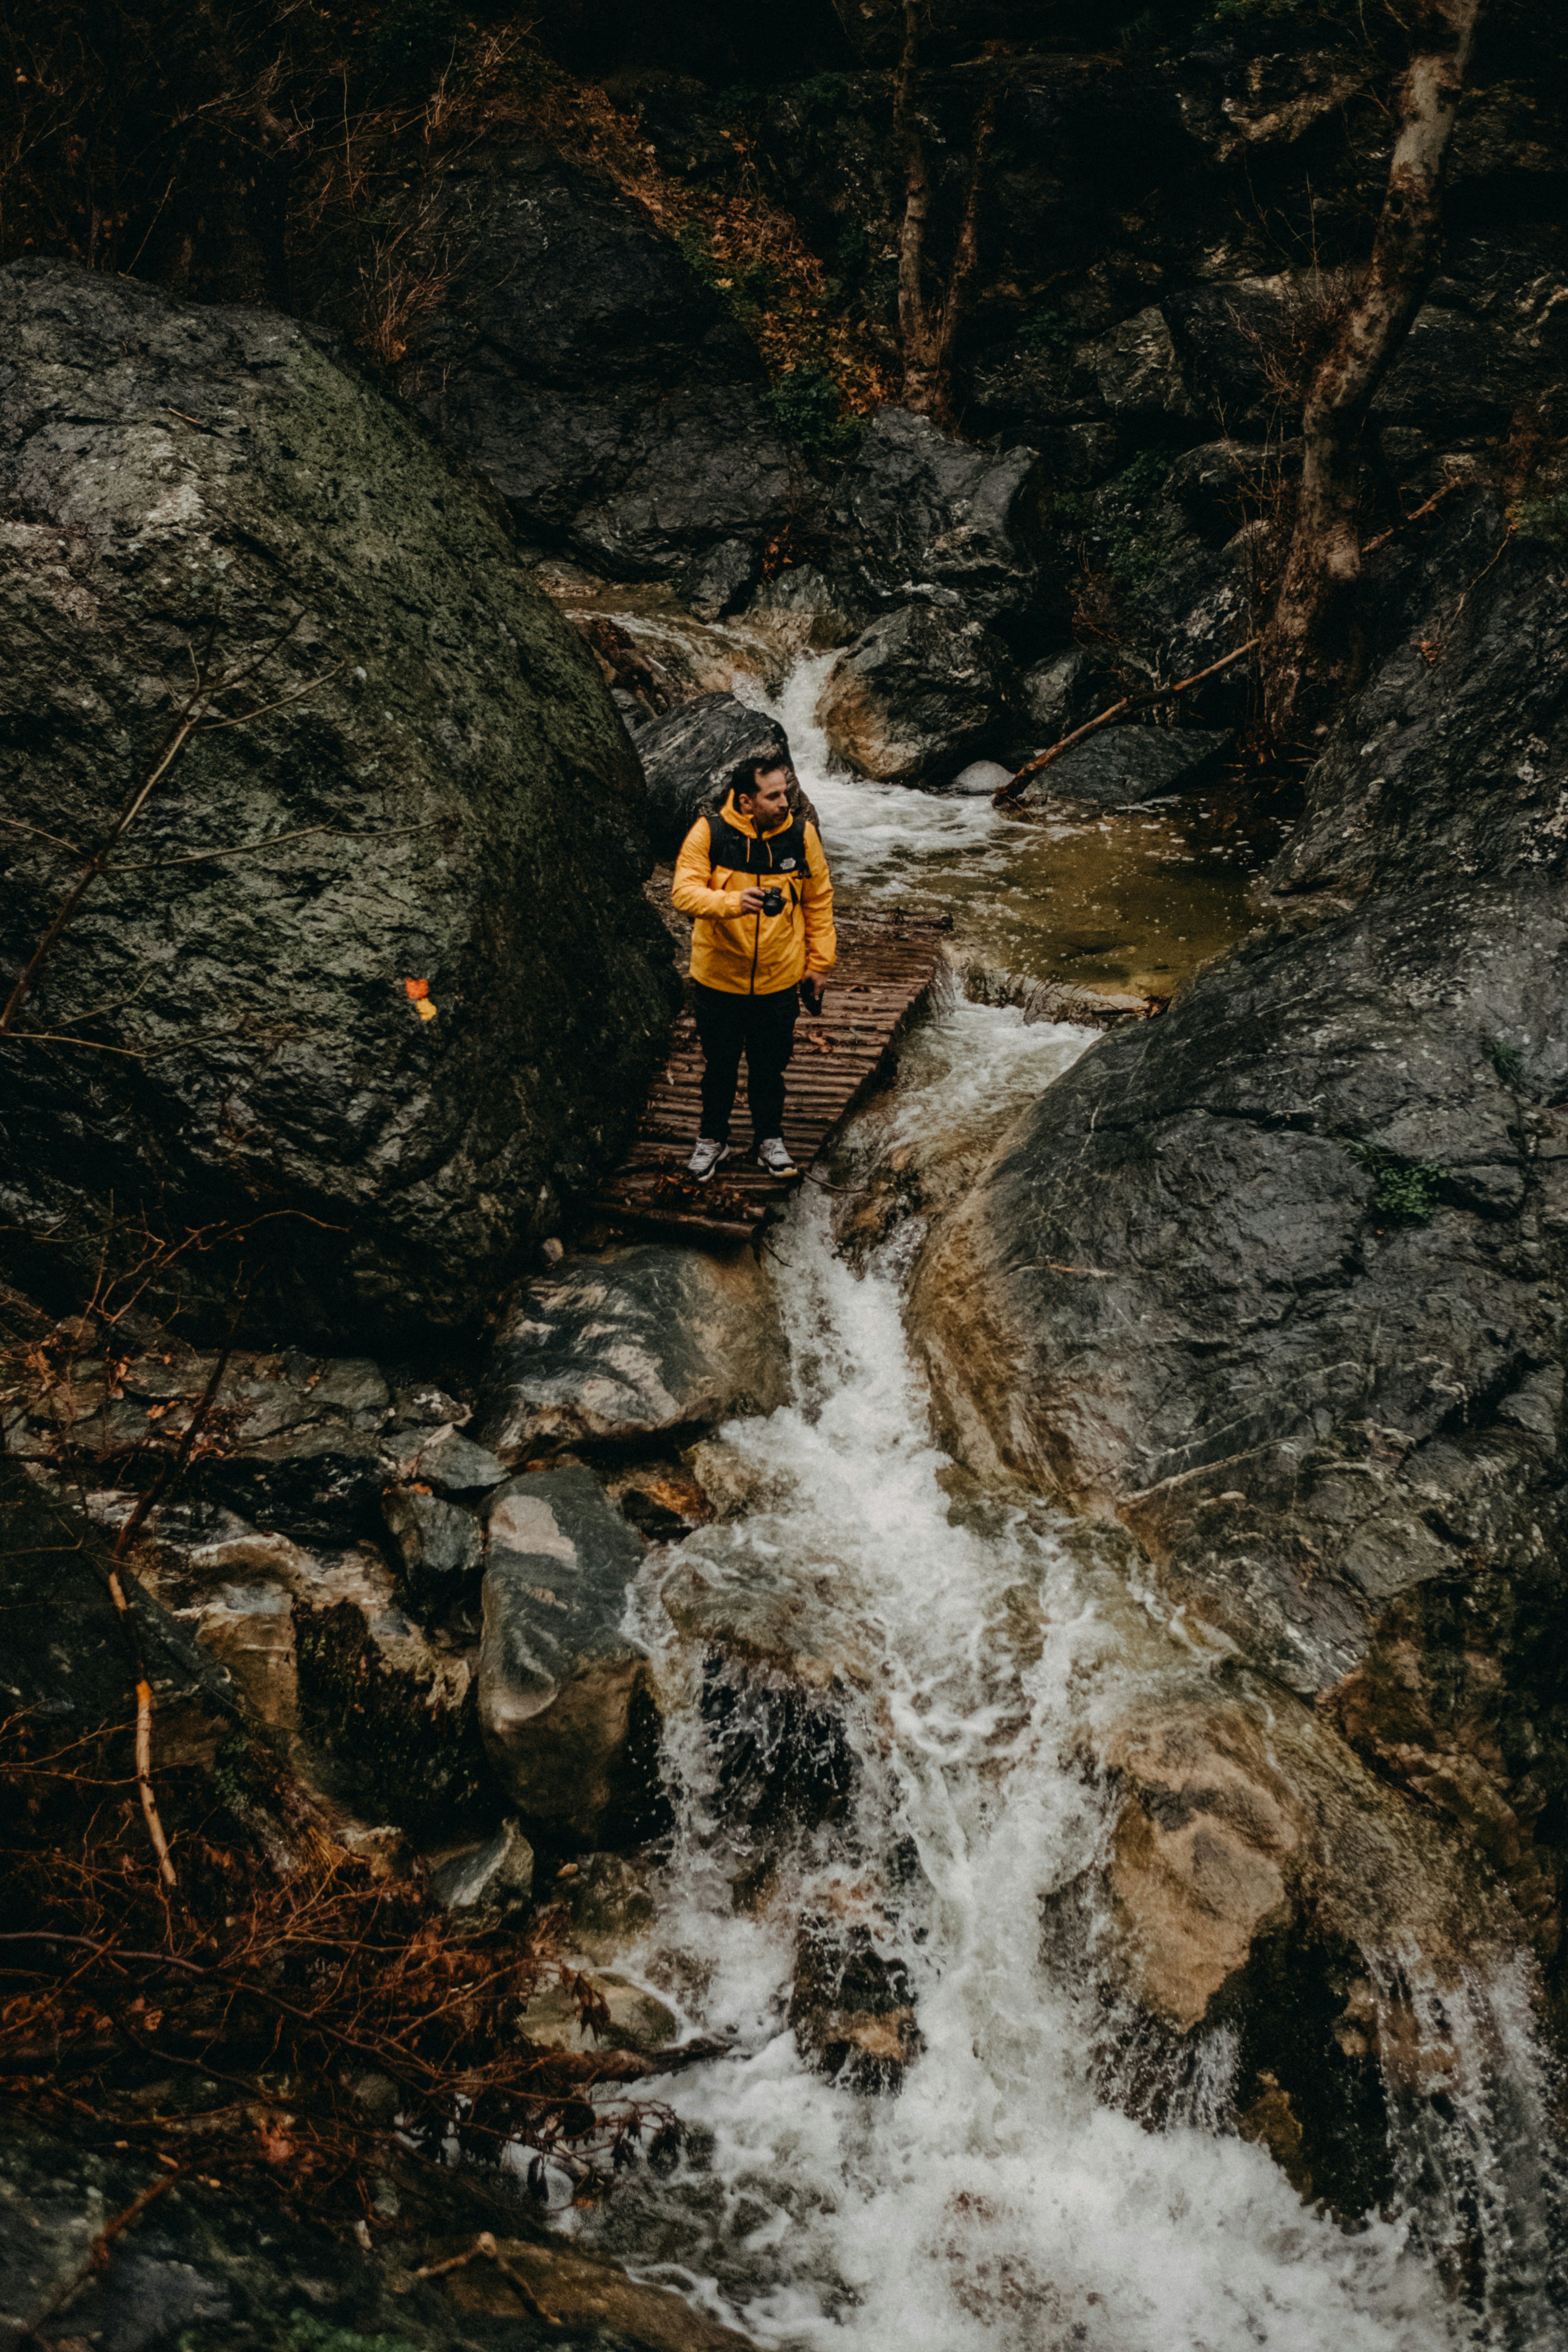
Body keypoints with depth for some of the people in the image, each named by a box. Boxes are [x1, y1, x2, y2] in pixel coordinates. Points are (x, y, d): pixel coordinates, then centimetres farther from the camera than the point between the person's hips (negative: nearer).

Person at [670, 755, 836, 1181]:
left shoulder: (801, 833, -7)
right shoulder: (709, 832, -13)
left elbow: (819, 901, 3)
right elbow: (685, 892, -20)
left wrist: (819, 962, 5)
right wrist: (733, 902, -38)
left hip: (779, 979, 1)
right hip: (719, 977, -1)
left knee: (770, 1065, 15)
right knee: (720, 1064, 16)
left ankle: (770, 1139, 35)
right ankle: (713, 1139, 36)